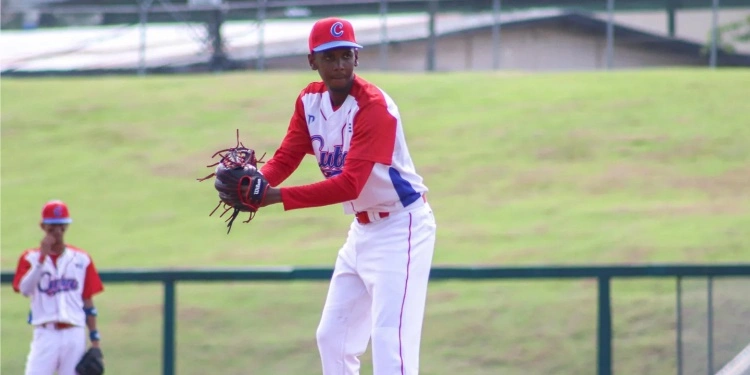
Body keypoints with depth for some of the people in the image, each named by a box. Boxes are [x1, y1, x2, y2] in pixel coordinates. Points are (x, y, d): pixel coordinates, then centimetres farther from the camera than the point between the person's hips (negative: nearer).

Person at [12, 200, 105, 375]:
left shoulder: (81, 259, 9)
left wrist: (95, 340, 7)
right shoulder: (31, 258, 5)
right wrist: (42, 257, -17)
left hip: (75, 336, 2)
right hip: (45, 335, -2)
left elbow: (88, 302, 11)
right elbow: (25, 289, -13)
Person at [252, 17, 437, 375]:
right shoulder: (310, 101, 0)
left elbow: (349, 184, -33)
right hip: (363, 228, 9)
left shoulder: (374, 107, -25)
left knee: (388, 337, -19)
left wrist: (277, 197, -40)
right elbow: (285, 158, -4)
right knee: (333, 336, 14)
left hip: (401, 225, -9)